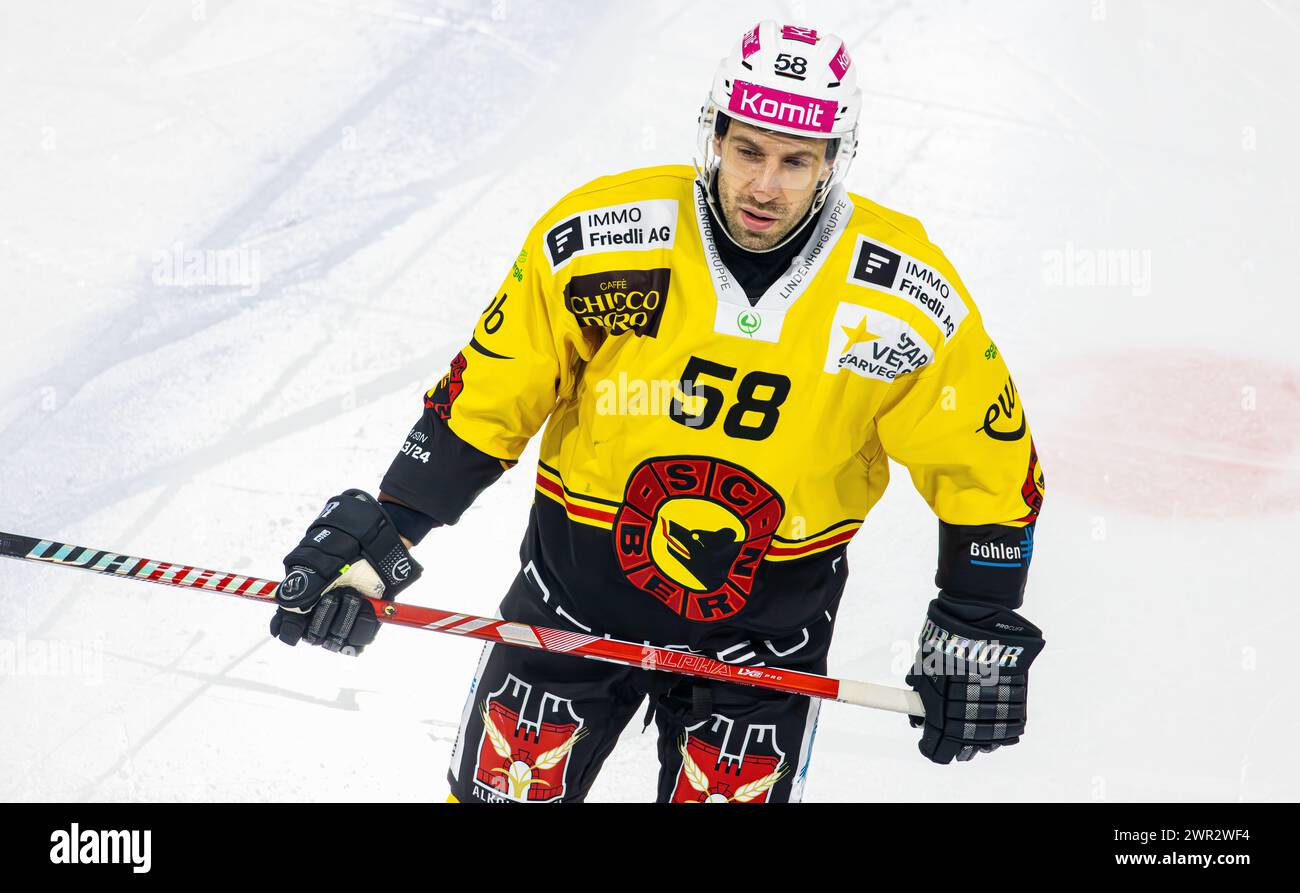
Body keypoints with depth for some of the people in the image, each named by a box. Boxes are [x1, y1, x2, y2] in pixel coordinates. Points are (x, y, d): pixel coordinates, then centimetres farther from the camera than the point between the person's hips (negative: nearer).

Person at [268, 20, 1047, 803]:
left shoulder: (905, 298, -17)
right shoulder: (595, 239, -17)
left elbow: (988, 465, -5)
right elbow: (483, 399, -7)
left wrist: (979, 634, -7)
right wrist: (382, 535, -11)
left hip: (768, 625, 0)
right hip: (577, 588, 1)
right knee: (504, 786, 11)